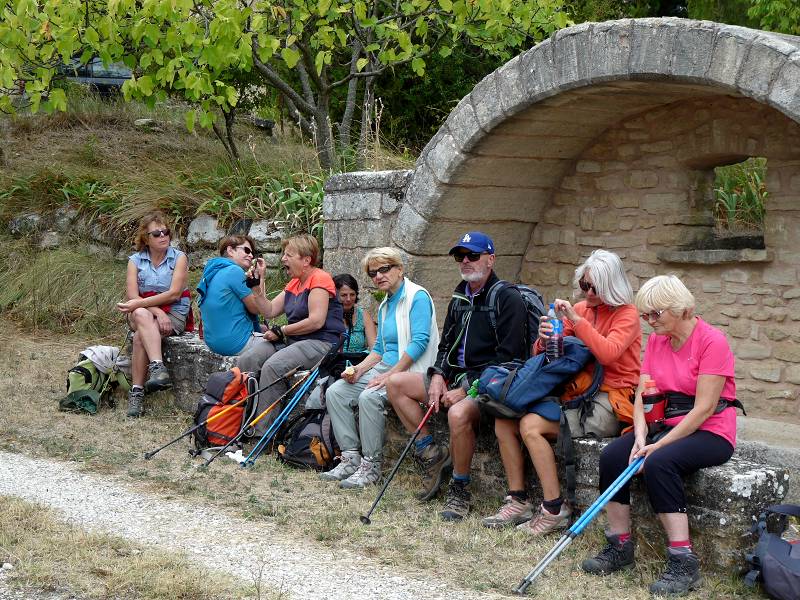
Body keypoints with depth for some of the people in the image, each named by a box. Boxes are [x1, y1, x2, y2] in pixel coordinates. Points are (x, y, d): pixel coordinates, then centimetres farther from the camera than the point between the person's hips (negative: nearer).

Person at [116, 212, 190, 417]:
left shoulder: (179, 258, 1)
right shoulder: (135, 260, 7)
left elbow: (174, 294, -11)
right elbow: (132, 296, -5)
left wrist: (140, 303, -19)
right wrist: (157, 312, -22)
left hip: (174, 314, -2)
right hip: (143, 312, 2)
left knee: (140, 336, -31)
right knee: (142, 315, -36)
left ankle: (137, 392, -32)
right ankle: (158, 368, -49)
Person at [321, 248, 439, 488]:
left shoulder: (418, 297, -9)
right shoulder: (385, 306, 18)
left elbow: (420, 342, -19)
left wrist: (390, 375, -21)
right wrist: (359, 369, 3)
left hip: (410, 370, -9)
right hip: (385, 367, 9)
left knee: (369, 397, -32)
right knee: (335, 393, -7)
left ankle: (371, 466, -22)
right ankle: (351, 457, -6)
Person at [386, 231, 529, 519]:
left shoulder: (508, 298, -10)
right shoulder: (460, 296, 15)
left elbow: (508, 357, -18)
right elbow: (446, 343, 21)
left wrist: (466, 388, -20)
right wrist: (438, 376, -1)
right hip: (455, 376, 9)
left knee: (458, 413, -38)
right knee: (396, 383, -1)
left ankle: (460, 488, -15)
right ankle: (431, 453, 2)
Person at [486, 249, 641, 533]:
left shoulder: (626, 314, -4)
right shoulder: (580, 309, 13)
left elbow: (608, 353, -23)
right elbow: (542, 356, 14)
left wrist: (576, 320, -23)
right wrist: (544, 340, -10)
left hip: (609, 400, -7)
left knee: (531, 425, -26)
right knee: (504, 421, -8)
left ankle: (555, 509, -19)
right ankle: (518, 502, -4)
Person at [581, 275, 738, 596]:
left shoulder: (712, 341, -15)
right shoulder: (656, 341, 8)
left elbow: (703, 408, -20)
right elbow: (642, 396, 3)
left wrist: (658, 446, -22)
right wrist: (640, 438, -15)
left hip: (710, 432, -7)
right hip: (665, 424, 7)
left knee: (659, 463, -33)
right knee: (611, 456, -17)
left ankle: (683, 563, -27)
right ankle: (620, 547, -6)